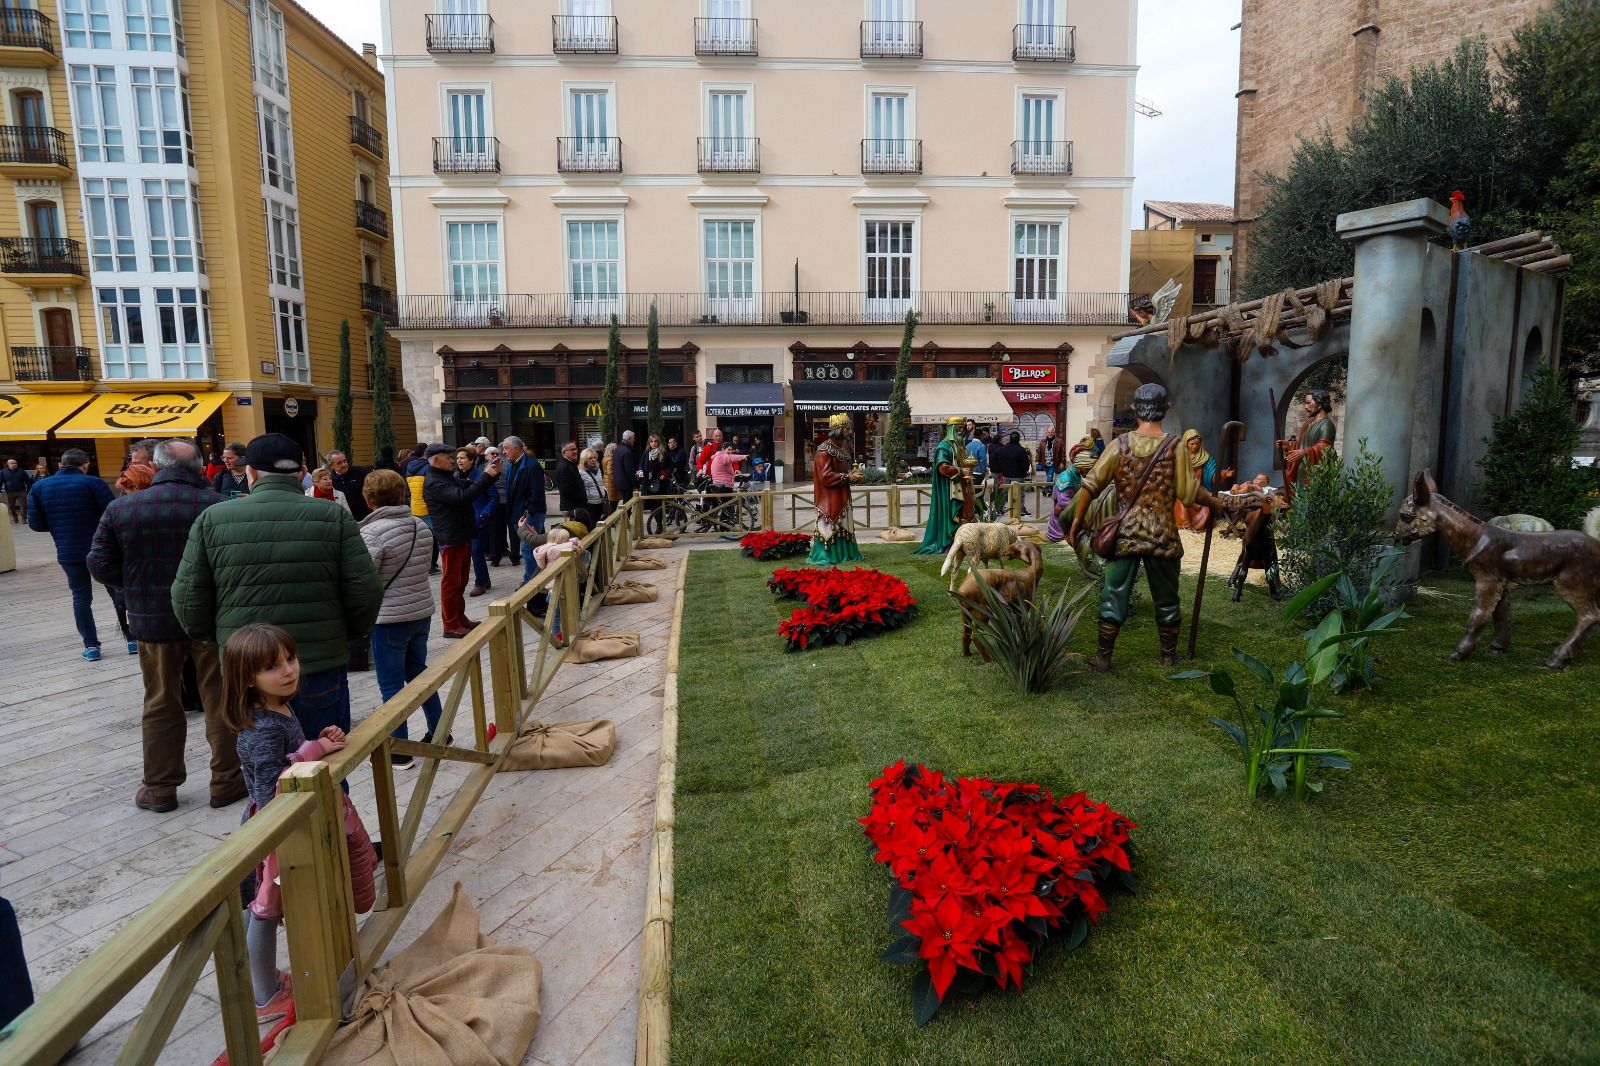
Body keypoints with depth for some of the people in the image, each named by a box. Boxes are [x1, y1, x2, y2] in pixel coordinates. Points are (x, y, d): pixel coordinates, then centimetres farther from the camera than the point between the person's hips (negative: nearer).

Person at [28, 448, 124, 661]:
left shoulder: (39, 488, 2)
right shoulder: (92, 483, -10)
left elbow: (35, 524, 2)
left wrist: (58, 524, 20)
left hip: (68, 553, 3)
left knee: (81, 598, 12)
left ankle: (91, 645, 12)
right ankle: (133, 640, 11)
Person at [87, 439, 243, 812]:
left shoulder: (121, 509, -3)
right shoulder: (215, 505, -14)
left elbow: (101, 565, 1)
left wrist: (140, 584, 16)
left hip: (152, 621, 3)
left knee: (160, 704, 15)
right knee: (219, 701, 8)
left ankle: (160, 788, 24)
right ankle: (227, 781, 15)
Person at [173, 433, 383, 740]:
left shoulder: (212, 520, -2)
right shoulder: (333, 517, -5)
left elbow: (188, 600, 0)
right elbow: (366, 592, -8)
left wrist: (217, 639, 18)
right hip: (322, 666, -1)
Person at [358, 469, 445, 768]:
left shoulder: (372, 532, -17)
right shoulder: (421, 526, 3)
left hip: (389, 618, -6)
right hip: (422, 611, 7)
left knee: (391, 684, 4)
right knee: (418, 671, 21)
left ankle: (398, 750, 12)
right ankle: (438, 730, 28)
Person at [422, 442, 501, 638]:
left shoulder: (450, 476, 15)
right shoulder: (434, 483, -17)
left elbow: (472, 488, 19)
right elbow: (463, 497, -28)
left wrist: (493, 474, 5)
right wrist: (486, 476, -24)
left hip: (463, 536, 10)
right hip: (451, 539, -10)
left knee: (461, 581, 17)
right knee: (451, 583, -2)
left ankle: (460, 618, 27)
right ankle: (451, 625, 5)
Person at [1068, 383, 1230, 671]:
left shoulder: (1120, 445, -3)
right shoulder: (1174, 446, -7)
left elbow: (1091, 484, -5)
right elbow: (1189, 493, -9)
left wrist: (1077, 520, 2)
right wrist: (1213, 501, 10)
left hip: (1125, 534, 0)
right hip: (1162, 535, 0)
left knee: (1114, 596, 6)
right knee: (1166, 598, 15)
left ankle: (1103, 657, 8)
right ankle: (1169, 656, 27)